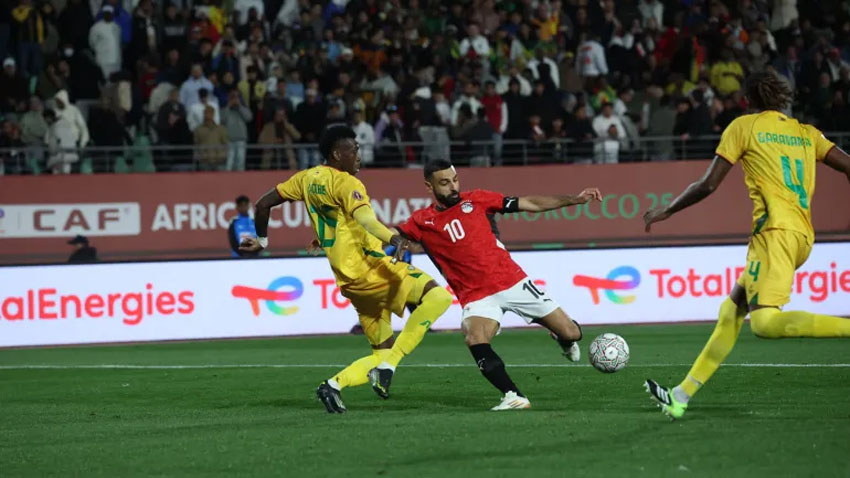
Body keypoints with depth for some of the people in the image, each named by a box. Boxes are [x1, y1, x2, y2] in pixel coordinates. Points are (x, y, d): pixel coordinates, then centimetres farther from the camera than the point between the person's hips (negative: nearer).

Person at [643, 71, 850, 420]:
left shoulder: (744, 126, 6)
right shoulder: (807, 133, 20)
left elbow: (708, 185, 3)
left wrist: (665, 212, 15)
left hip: (776, 231, -8)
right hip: (803, 234, 8)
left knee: (764, 322, -23)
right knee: (732, 310, 14)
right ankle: (683, 395, 15)